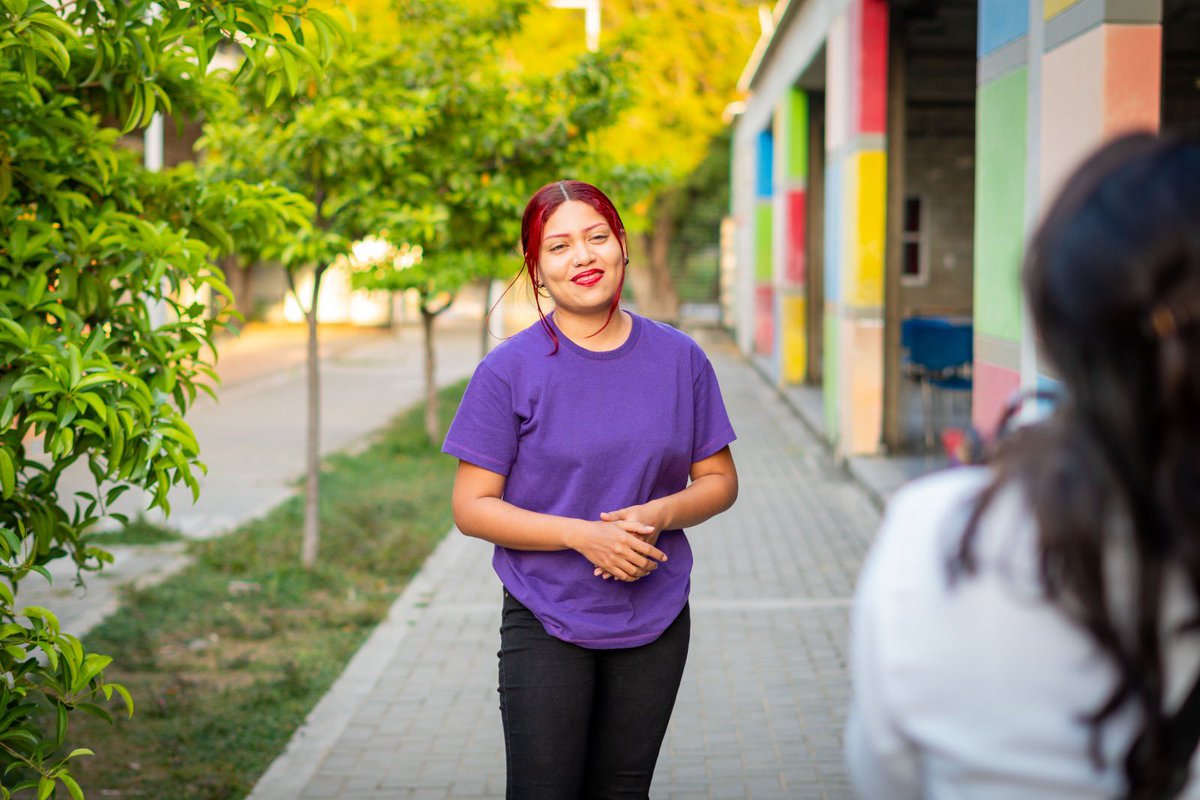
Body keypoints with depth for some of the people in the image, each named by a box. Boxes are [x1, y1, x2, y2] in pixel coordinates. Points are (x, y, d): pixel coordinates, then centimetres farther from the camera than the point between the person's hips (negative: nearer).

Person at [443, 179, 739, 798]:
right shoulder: (509, 370, -7)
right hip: (546, 626, -3)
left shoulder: (679, 359, 2)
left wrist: (660, 513, -13)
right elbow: (471, 508, -7)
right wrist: (581, 534, -19)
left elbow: (719, 481, 9)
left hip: (655, 624, 3)